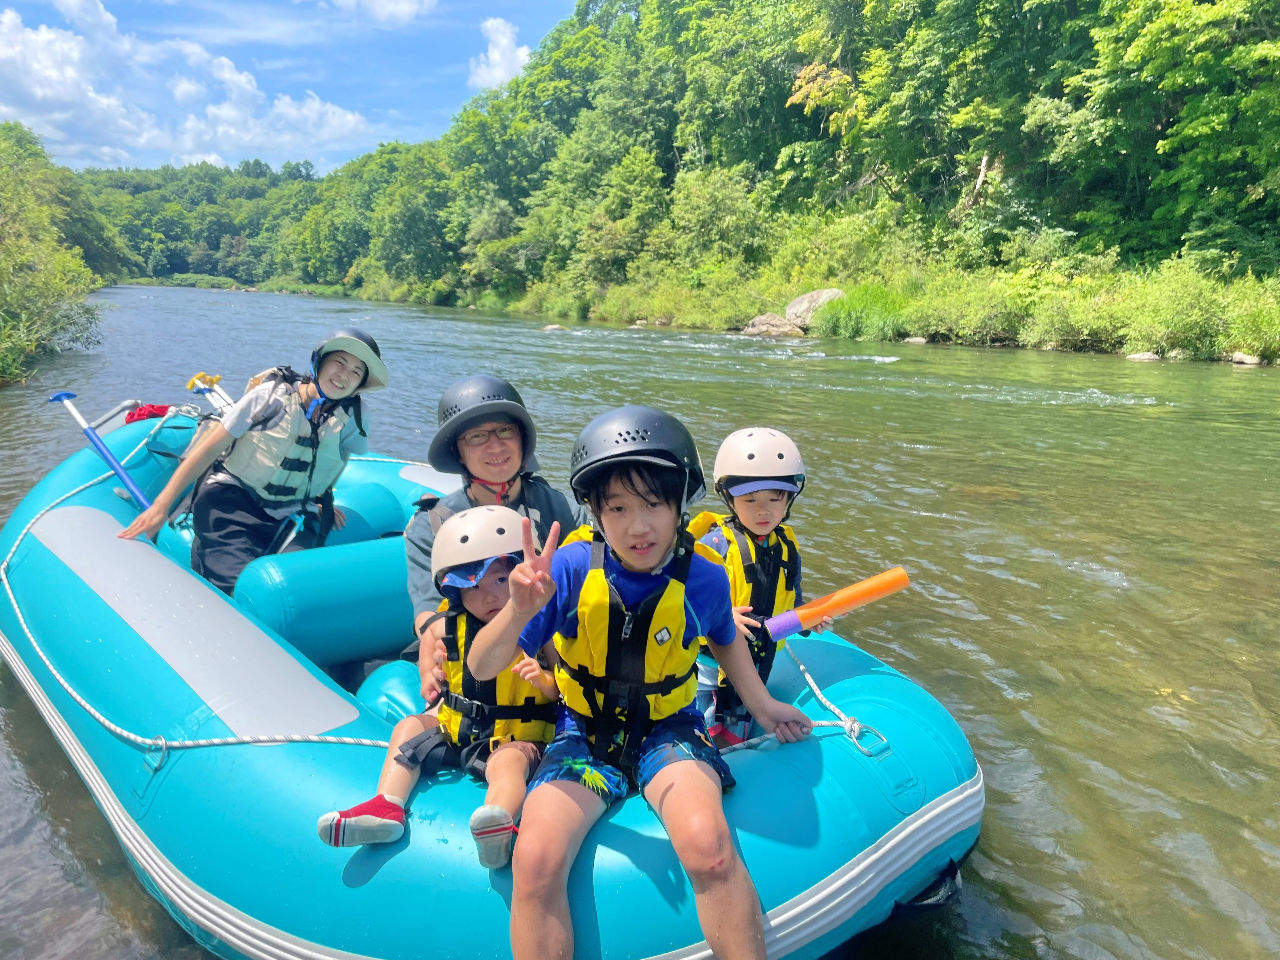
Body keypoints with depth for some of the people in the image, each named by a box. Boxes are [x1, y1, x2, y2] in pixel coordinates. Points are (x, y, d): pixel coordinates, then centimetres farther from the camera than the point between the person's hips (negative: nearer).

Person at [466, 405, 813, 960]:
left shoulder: (703, 579, -10)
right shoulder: (570, 570, -15)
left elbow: (724, 639, 16)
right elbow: (482, 668, -15)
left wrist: (762, 705, 16)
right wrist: (519, 610, -33)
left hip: (668, 731, 0)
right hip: (583, 735, 0)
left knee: (707, 844, -31)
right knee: (535, 861, -27)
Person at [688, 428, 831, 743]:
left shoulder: (788, 547, 2)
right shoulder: (716, 543, -17)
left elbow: (792, 601, 14)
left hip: (760, 665, 5)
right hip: (709, 661, -5)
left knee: (737, 739, 19)